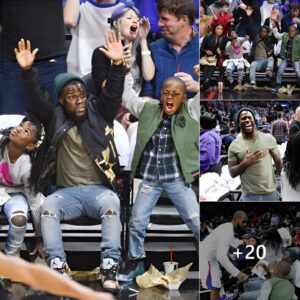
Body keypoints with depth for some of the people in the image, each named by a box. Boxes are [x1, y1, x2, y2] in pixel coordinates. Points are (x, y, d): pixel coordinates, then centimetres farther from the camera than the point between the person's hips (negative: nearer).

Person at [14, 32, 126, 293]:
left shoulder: (99, 113, 8)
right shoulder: (55, 118, 10)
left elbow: (113, 94, -6)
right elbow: (36, 99, -3)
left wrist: (118, 65, -23)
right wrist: (28, 70, -19)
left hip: (99, 189, -1)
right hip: (68, 191, 1)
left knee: (111, 202, -34)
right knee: (48, 206, -30)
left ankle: (110, 267, -34)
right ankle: (57, 266, -31)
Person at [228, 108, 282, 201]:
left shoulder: (268, 138, -1)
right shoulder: (234, 145, -2)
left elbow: (279, 162, 5)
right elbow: (232, 173, -1)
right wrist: (245, 163, -16)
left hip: (271, 192, 1)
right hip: (249, 195, -1)